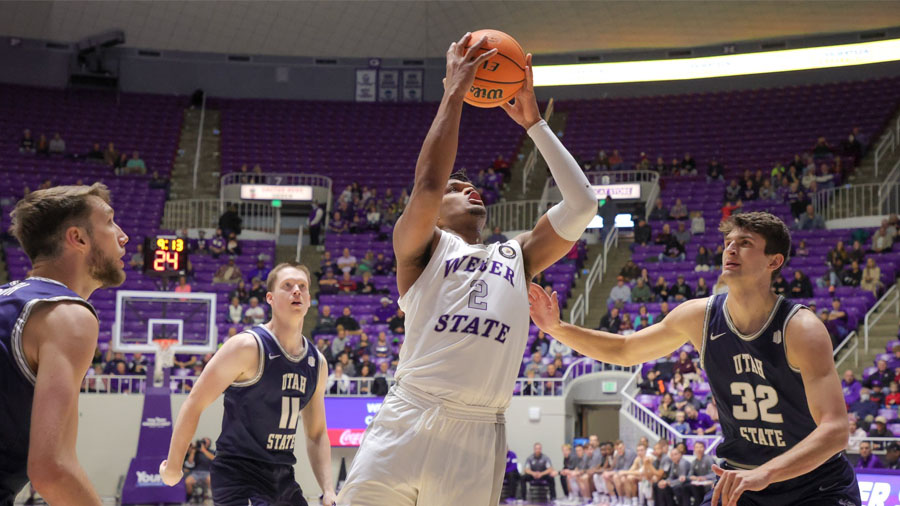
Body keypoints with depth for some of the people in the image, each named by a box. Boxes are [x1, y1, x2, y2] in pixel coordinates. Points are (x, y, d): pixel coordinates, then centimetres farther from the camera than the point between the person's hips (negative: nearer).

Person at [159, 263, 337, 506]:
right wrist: (173, 467, -5)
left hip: (283, 478, 8)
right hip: (239, 477, -7)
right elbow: (194, 404, -10)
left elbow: (317, 433, 15)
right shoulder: (247, 347, -14)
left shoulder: (317, 363, 7)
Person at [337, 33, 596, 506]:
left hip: (477, 438, 3)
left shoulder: (516, 256, 23)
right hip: (405, 424, -3)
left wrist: (533, 122, 19)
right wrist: (454, 91, -2)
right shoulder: (420, 246, 11)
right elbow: (427, 185, -9)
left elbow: (581, 204, 15)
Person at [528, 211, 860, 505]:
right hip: (740, 477, 4)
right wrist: (557, 328, -4)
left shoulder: (801, 329, -22)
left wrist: (764, 474, -46)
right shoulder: (698, 317, -7)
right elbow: (623, 351, 10)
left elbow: (835, 431, -32)